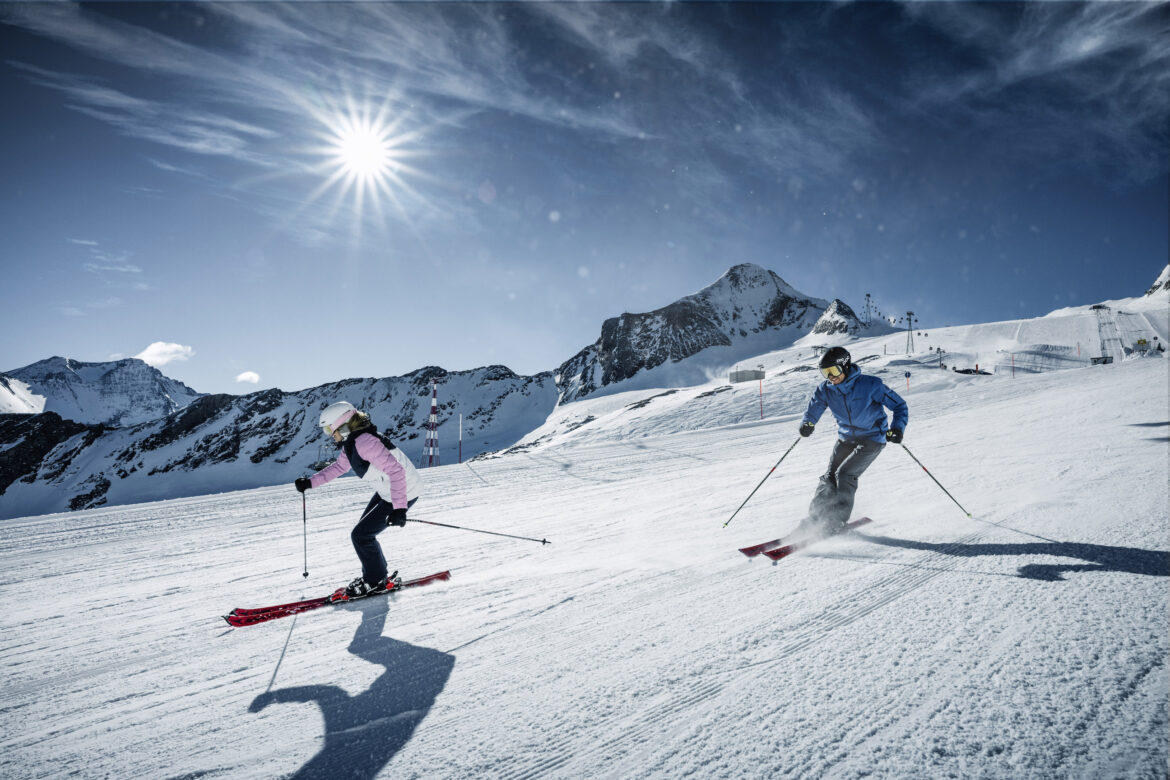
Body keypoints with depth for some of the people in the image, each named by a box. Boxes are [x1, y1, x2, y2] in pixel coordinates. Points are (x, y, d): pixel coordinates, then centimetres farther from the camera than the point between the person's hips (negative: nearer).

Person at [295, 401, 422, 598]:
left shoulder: (364, 441, -27)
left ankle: (376, 582, 14)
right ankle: (378, 574, 33)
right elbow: (338, 466, 22)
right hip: (386, 491, 10)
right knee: (364, 531, 17)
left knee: (361, 534, -3)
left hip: (402, 493, -10)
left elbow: (395, 470, -33)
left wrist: (399, 508, -35)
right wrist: (310, 482, 15)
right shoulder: (352, 441, 4)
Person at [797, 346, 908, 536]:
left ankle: (837, 521, -7)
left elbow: (899, 406, -12)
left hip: (872, 439, -5)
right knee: (830, 476, -5)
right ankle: (816, 517, 5)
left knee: (845, 474, -18)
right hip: (846, 438, 5)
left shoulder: (870, 385, -19)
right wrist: (807, 424, -27)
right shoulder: (825, 389, -7)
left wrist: (897, 428, -28)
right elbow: (812, 411, -3)